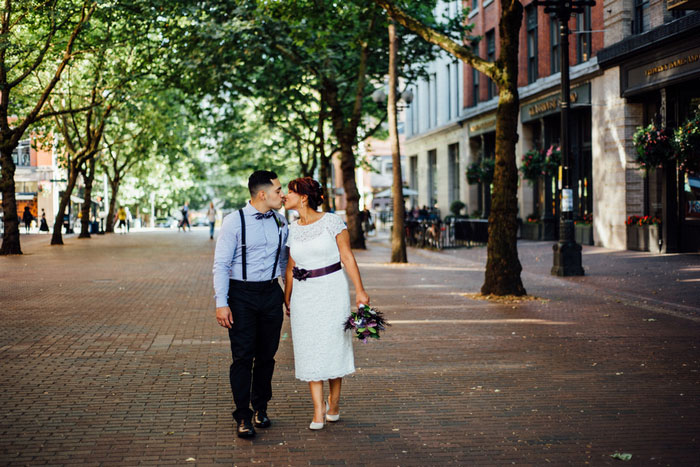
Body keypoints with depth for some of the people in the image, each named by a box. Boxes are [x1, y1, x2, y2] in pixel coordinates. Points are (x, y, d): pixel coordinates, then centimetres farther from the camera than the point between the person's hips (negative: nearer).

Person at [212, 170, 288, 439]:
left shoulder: (280, 221, 7)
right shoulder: (234, 222, -8)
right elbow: (221, 264, -8)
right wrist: (221, 303, -15)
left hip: (271, 293, 4)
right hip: (241, 294, -4)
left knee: (267, 355, 8)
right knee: (243, 356, -6)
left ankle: (260, 408, 24)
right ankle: (243, 417, 1)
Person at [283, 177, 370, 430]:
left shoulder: (332, 222, -6)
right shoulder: (292, 229, 7)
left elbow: (347, 257, -5)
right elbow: (291, 266, 14)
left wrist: (360, 290, -9)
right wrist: (287, 297, 15)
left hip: (331, 290, -4)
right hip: (304, 294, 4)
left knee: (333, 345, 2)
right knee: (309, 351, 0)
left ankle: (334, 402, 21)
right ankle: (318, 410, 4)